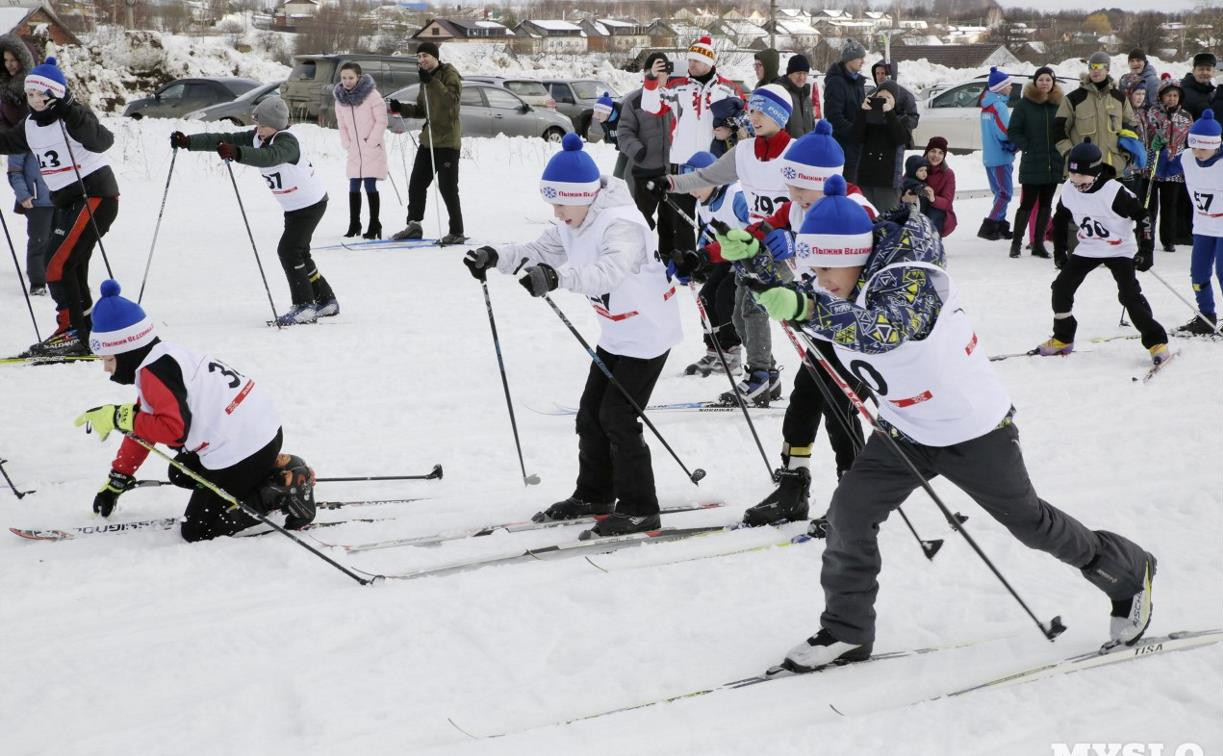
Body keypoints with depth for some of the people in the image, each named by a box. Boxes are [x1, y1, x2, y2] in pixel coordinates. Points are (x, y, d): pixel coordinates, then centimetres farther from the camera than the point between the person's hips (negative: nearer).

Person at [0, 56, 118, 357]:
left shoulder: (73, 117, -15)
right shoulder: (31, 124, 9)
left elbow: (101, 142, -32)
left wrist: (71, 114, -43)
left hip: (96, 196, -9)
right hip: (66, 202, 9)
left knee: (59, 265, -15)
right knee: (70, 268, 11)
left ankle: (73, 333, -10)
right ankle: (85, 334, 20)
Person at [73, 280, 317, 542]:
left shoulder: (155, 371, -17)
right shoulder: (163, 358, 16)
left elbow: (173, 429, -28)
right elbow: (144, 425, 24)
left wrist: (119, 417, -18)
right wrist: (116, 481, 27)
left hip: (242, 449, -10)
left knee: (196, 531, 1)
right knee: (180, 473, 30)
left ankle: (284, 491, -7)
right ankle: (274, 469, 14)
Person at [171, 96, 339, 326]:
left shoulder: (287, 142, -28)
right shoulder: (257, 137, -4)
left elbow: (269, 157, -50)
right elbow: (225, 139, -10)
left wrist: (237, 153, -64)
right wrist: (188, 141, -20)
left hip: (311, 203, -10)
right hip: (293, 207, 10)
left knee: (288, 250, -16)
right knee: (298, 253, 15)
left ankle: (304, 306, -10)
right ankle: (326, 301, 26)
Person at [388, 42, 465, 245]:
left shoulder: (450, 75, -8)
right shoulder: (426, 78, 17)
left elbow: (453, 100, -25)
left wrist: (431, 82, -30)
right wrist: (401, 108, 6)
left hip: (447, 140, -8)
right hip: (428, 139, 8)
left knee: (447, 188, -6)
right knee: (416, 183, 10)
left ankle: (457, 232, 1)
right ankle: (414, 225, 21)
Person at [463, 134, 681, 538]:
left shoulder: (621, 225, -29)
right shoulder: (574, 224, 1)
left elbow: (608, 271, -46)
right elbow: (540, 251, 6)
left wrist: (558, 277, -62)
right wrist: (495, 257, -12)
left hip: (648, 333, -10)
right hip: (615, 334, 10)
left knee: (618, 418, -10)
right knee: (591, 412, 13)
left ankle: (639, 508, 0)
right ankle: (594, 495, 27)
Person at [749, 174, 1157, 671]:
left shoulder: (910, 277, -30)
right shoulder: (840, 292, -6)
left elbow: (882, 331, -48)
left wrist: (810, 308, -62)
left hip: (974, 428, -6)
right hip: (905, 430, 6)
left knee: (1029, 522, 9)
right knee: (850, 510, -8)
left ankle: (1130, 572, 33)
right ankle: (847, 631, 5)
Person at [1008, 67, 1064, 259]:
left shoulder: (1059, 104, 5)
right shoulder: (1024, 104, -3)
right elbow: (1013, 131, -2)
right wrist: (1026, 148, -9)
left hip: (1054, 164, 4)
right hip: (1032, 164, -4)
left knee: (1046, 204, 8)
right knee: (1028, 204, -5)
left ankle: (1038, 244, 15)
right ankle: (1016, 242, 5)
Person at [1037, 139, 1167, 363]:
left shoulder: (1114, 192, -27)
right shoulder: (1069, 191, -9)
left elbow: (1142, 217, -19)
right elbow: (1060, 219, 9)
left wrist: (1146, 251, -20)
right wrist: (1059, 250, 10)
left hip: (1119, 250, -5)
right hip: (1087, 249, 6)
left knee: (1130, 294, -19)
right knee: (1061, 287, -2)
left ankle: (1156, 341, -10)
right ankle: (1062, 338, 16)